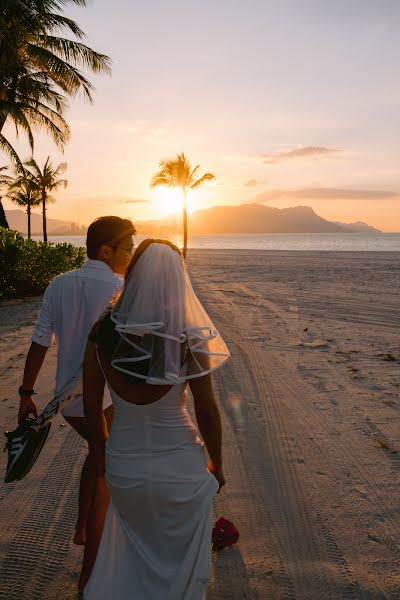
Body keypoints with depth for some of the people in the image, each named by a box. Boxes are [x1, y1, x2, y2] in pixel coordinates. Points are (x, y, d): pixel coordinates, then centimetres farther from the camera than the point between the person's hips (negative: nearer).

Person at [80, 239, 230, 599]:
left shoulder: (102, 336, -14)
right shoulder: (189, 342, -20)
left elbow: (92, 411, -5)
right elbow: (207, 412, -11)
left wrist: (100, 469, 11)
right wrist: (216, 465, 7)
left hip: (123, 465, 3)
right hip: (180, 468, -3)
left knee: (137, 547, 33)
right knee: (181, 562, 25)